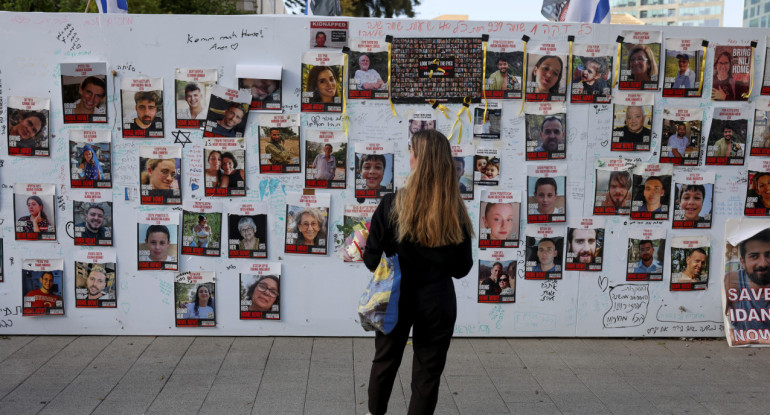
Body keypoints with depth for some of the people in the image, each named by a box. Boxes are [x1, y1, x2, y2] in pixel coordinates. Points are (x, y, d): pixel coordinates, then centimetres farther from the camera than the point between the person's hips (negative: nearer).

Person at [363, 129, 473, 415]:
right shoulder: (457, 212, -9)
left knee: (385, 361, 23)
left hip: (396, 298, 0)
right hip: (437, 303, 0)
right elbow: (462, 268, -1)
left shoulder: (391, 205, -15)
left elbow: (371, 260, -8)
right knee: (428, 373, 12)